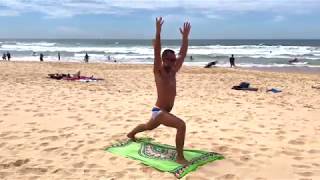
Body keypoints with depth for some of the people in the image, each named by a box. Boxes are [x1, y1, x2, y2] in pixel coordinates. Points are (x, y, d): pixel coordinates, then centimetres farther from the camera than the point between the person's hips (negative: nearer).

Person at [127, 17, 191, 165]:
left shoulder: (173, 71, 4)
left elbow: (183, 54, 5)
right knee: (181, 125, -28)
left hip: (165, 111, 9)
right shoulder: (159, 71, -15)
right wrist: (158, 32, -34)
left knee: (149, 126, 34)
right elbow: (156, 53, -27)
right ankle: (180, 157, -19)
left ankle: (131, 134, 62)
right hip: (159, 111, -9)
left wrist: (185, 37, -1)